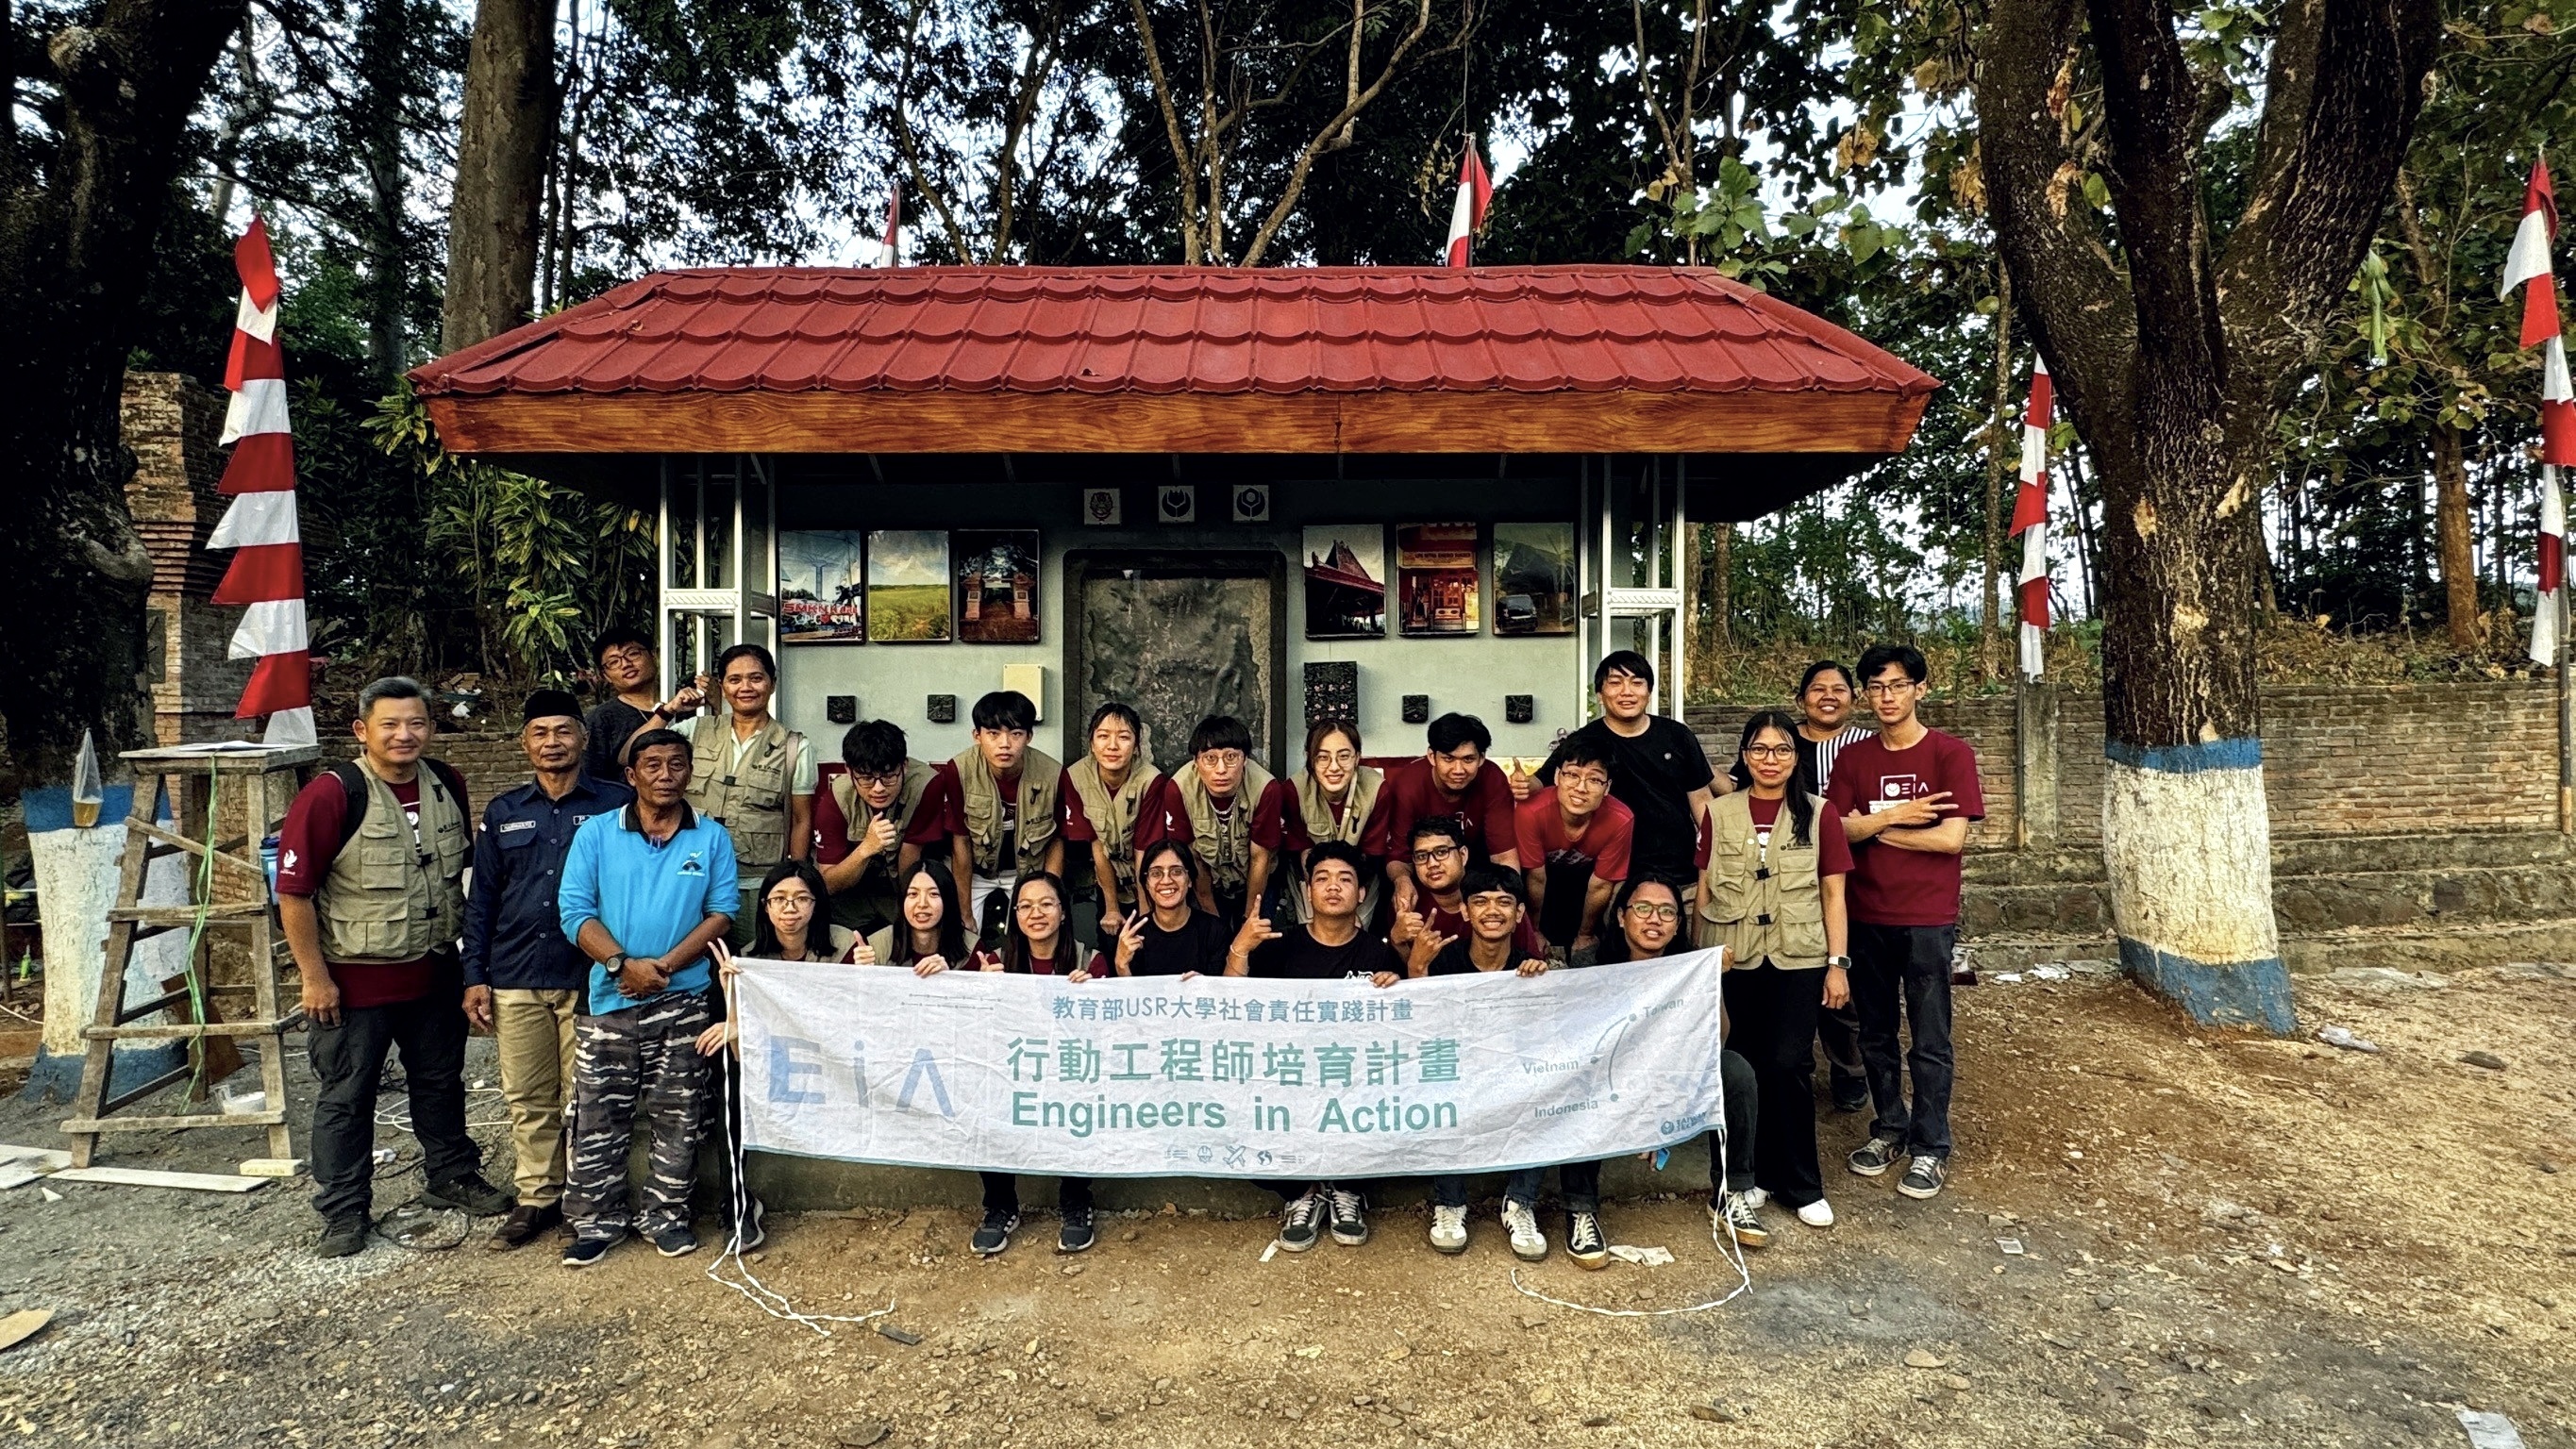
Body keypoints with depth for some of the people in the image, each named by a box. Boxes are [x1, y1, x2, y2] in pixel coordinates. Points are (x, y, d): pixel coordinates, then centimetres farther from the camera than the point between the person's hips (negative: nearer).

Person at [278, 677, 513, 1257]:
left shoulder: (447, 786, 3)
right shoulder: (331, 795, -17)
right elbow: (293, 892, -16)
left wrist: (463, 946, 15)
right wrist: (315, 976, -15)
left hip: (435, 973, 6)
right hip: (354, 980, -5)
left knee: (440, 1082, 20)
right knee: (346, 1098, 7)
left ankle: (452, 1177, 37)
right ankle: (343, 1212, 21)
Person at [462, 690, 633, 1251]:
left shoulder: (616, 805, 0)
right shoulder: (503, 813, 11)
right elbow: (481, 898, 13)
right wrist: (475, 977, 7)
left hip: (590, 977, -3)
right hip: (516, 980, 3)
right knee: (527, 1099, 10)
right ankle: (537, 1198, 22)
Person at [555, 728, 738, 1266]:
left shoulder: (712, 838, 3)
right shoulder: (596, 834, 2)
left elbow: (722, 913, -1)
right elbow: (575, 911, -4)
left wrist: (666, 965, -13)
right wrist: (623, 964, -17)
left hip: (683, 1001, 0)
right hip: (609, 1000, 0)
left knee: (678, 1119, 7)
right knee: (599, 1119, 6)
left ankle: (666, 1215, 21)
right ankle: (598, 1220, 20)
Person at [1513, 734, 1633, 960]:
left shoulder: (1620, 821, -35)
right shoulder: (1530, 812, -39)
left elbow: (1599, 886, -19)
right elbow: (1536, 879, -22)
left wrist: (1585, 935, -3)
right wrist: (1534, 932, -6)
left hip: (1586, 874, 1)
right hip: (1546, 870, -1)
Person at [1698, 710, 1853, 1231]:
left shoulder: (1818, 814, 3)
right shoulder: (1719, 813, 5)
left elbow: (1833, 895, 3)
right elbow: (1704, 889, 8)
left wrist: (1838, 963, -1)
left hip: (1799, 959, -1)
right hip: (1737, 960, 2)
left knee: (1787, 1065, -7)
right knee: (1749, 1066, 5)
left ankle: (1801, 1186, 8)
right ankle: (1760, 1174, 21)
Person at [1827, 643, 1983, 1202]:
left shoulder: (1951, 753, -5)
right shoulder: (1852, 758, 6)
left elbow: (1952, 837, -14)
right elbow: (1835, 830, -3)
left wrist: (1872, 828, -8)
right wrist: (1897, 816, -15)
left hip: (1928, 919, -4)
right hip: (1867, 918, 4)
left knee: (1929, 1041, 3)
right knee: (1876, 1034, 13)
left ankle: (1930, 1148, 15)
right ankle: (1888, 1131, 28)